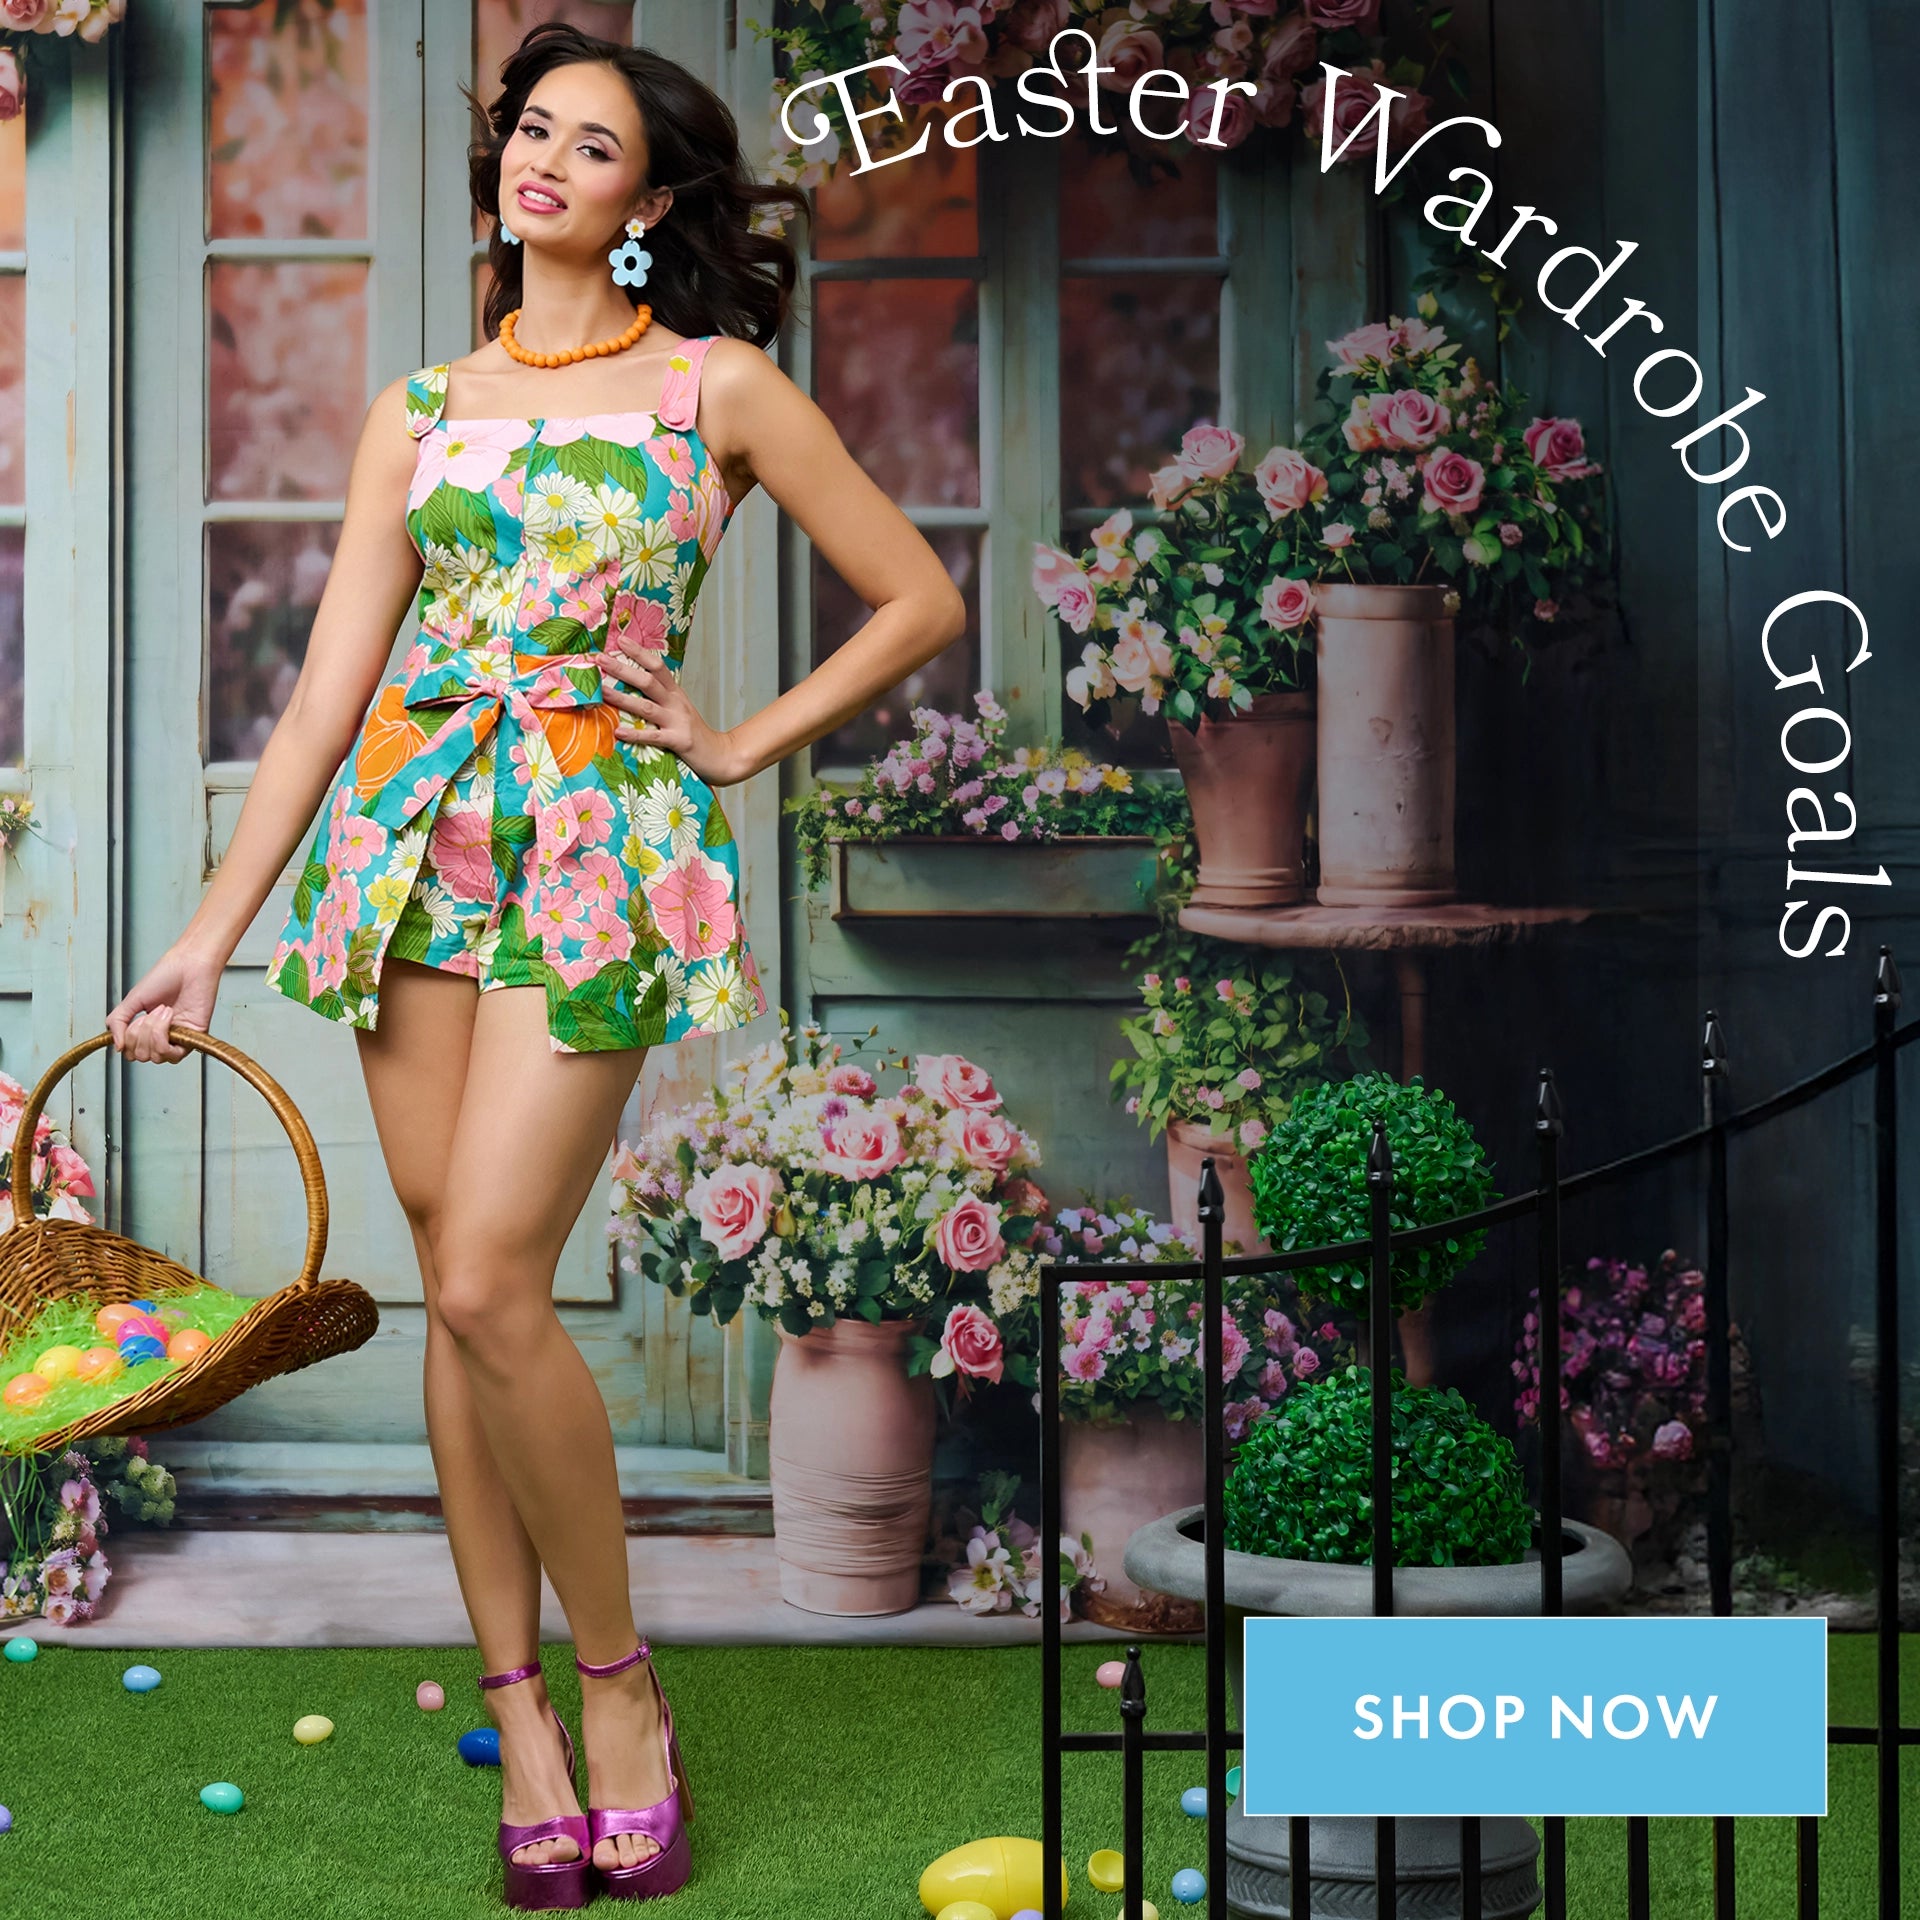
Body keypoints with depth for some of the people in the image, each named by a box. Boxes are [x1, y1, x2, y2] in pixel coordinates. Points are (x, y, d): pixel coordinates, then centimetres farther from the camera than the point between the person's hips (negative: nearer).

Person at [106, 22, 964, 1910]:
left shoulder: (718, 386, 3)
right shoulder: (420, 409, 11)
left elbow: (919, 598, 7)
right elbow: (326, 690, 7)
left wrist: (746, 742, 3)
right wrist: (209, 933, 2)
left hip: (596, 849, -4)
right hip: (411, 834, 4)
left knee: (491, 1287, -14)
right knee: (454, 1289, 4)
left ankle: (617, 1685, 5)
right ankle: (518, 1715, 13)